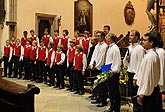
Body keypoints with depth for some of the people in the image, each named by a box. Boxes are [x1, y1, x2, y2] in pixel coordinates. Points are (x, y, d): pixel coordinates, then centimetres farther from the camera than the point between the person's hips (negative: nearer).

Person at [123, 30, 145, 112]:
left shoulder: (140, 48, -12)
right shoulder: (129, 48, 11)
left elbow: (140, 64, -16)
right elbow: (125, 63, 17)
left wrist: (136, 78, -18)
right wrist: (126, 59, -5)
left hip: (135, 75, -7)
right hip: (130, 74, 7)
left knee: (136, 96, 0)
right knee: (131, 95, 15)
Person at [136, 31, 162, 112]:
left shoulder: (149, 57, -19)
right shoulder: (155, 54, 11)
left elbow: (147, 77, -22)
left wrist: (141, 94, -17)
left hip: (148, 93, -9)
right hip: (154, 89, 9)